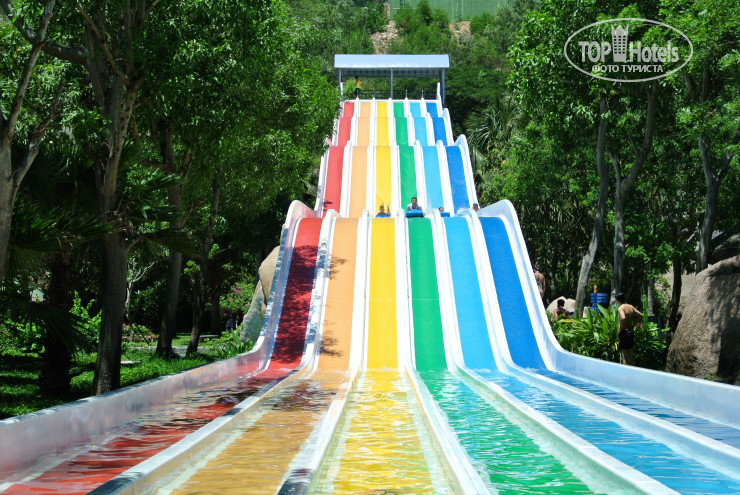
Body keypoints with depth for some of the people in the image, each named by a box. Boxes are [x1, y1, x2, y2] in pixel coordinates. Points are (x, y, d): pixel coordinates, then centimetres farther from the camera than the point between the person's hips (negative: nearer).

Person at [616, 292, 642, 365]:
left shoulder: (621, 308, -13)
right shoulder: (631, 307, 8)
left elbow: (623, 318, -31)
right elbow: (640, 315, 15)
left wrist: (620, 329, -20)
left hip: (624, 332, -7)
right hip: (631, 332, 7)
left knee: (624, 356, -4)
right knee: (631, 355, 14)